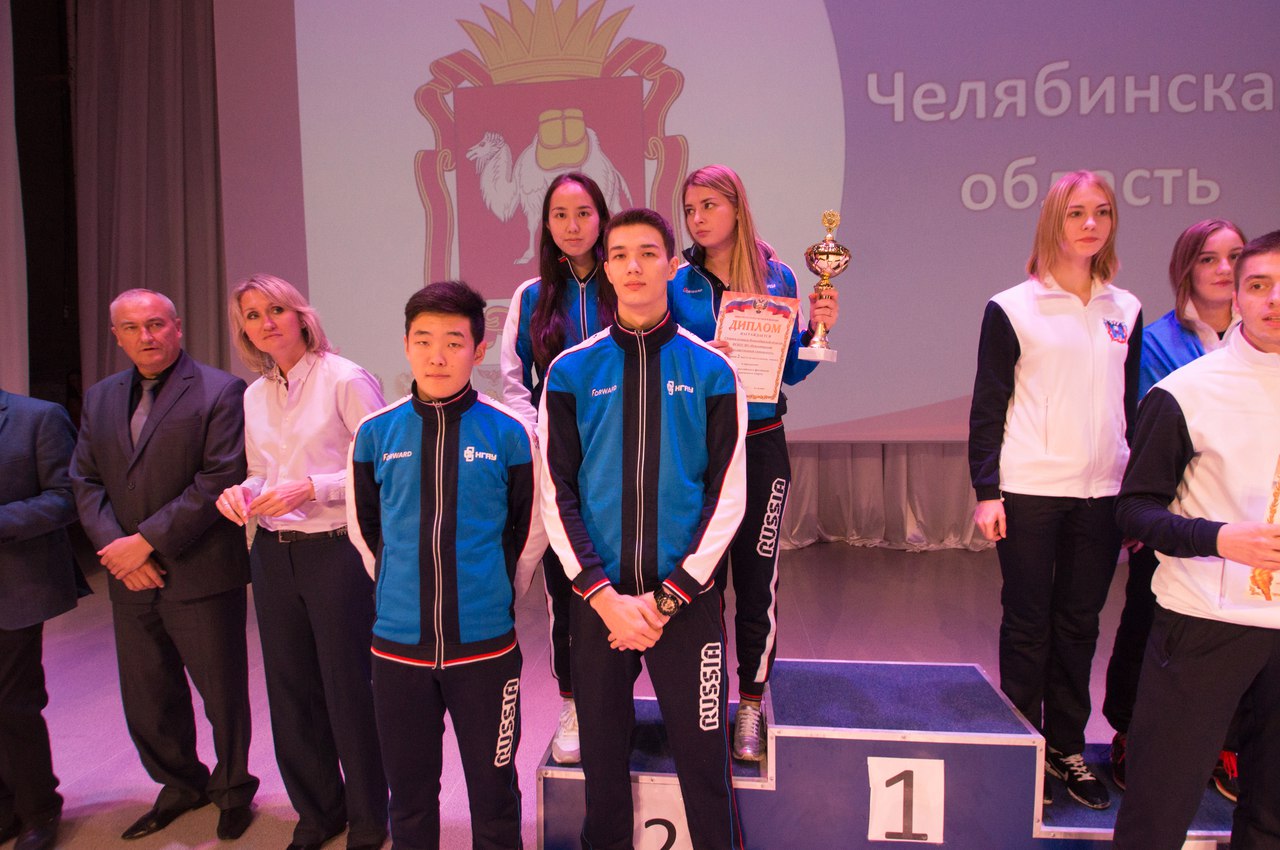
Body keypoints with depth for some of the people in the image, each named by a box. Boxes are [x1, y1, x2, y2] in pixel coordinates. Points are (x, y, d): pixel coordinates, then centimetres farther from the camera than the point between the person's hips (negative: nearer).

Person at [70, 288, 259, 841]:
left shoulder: (220, 392, -9)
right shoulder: (100, 398, 12)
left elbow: (219, 481, -16)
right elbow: (85, 481, 8)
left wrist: (147, 540, -17)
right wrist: (114, 545, -8)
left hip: (200, 576, -6)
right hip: (131, 580, 6)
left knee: (223, 693, 7)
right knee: (146, 697, 17)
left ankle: (232, 789, 30)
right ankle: (180, 784, 39)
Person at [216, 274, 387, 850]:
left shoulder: (345, 380, -8)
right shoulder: (254, 396, 12)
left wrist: (309, 487, -19)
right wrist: (241, 493, -2)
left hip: (337, 552, -6)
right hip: (273, 553, 6)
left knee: (348, 688, 3)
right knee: (290, 689, 14)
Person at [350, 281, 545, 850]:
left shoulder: (509, 434, -8)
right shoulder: (375, 434, -2)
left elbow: (530, 532, 4)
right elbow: (365, 530, 12)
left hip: (486, 647, -2)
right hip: (397, 647, 2)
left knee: (494, 793, 12)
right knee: (409, 796, 18)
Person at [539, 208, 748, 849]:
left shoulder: (712, 372, 0)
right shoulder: (571, 372, 2)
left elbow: (727, 498, -2)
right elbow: (557, 496, 0)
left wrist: (667, 599, -8)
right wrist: (605, 597, -9)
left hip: (686, 598, -1)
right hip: (597, 598, 1)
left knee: (703, 760, 5)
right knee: (602, 760, 13)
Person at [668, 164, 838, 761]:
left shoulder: (777, 278, 2)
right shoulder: (679, 285, 2)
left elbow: (793, 371, 8)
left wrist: (816, 330, -9)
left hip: (760, 446, 0)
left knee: (756, 577, 5)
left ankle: (751, 707, 21)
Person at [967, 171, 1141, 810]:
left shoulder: (1126, 311, 10)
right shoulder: (1011, 309, -2)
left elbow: (1131, 405, 14)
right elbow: (987, 407, -3)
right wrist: (985, 491, -8)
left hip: (1101, 493, 4)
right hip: (1029, 491, -3)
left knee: (1079, 623, 11)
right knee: (1028, 623, 5)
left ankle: (1067, 746, 25)